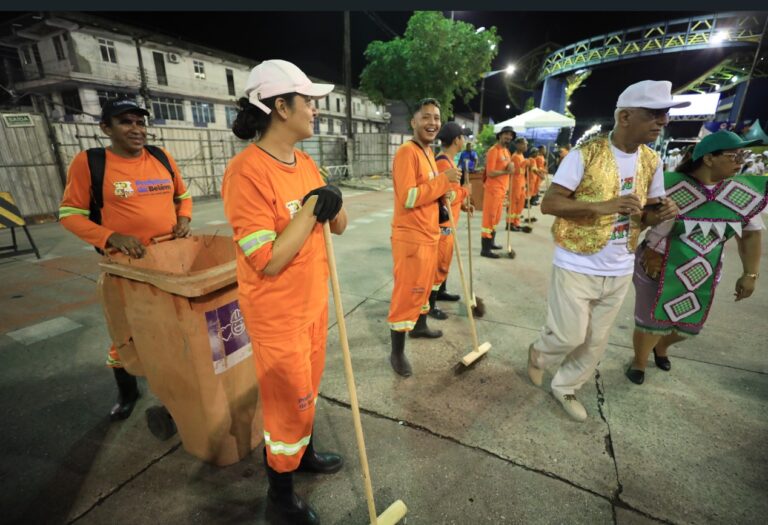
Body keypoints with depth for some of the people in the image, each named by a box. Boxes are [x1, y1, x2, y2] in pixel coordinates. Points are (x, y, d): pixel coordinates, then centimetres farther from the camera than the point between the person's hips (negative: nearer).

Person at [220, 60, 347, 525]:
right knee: (289, 405, 10)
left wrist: (333, 205, -13)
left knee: (308, 390, 25)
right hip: (278, 315, -7)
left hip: (315, 301, 8)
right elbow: (267, 263, -25)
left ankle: (305, 453, 52)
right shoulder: (247, 171, -22)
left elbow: (338, 226, 7)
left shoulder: (305, 162, 4)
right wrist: (310, 208, -23)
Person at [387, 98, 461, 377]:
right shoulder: (407, 152, -16)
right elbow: (408, 198, -25)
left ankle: (419, 326, 45)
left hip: (429, 233, 10)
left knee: (425, 286, 23)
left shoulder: (429, 152, 14)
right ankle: (397, 352, 13)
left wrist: (445, 196, 5)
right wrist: (443, 179, -21)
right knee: (406, 293, -2)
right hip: (410, 236, -9)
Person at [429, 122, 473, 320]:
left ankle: (441, 291, 38)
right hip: (442, 223, -10)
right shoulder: (443, 163, -21)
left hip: (449, 222, 10)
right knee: (438, 262, -3)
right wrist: (465, 189, -10)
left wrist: (463, 204, 9)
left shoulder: (448, 161, 13)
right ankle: (429, 304, 8)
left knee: (445, 260, 21)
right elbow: (446, 197, -26)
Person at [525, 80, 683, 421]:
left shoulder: (652, 162, 6)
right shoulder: (585, 154, -13)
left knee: (596, 341, 14)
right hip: (576, 266, -6)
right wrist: (603, 206, -29)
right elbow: (548, 204, -18)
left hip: (619, 271, 6)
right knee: (569, 336, 0)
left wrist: (662, 214, -11)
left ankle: (565, 387, 36)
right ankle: (539, 355, 34)